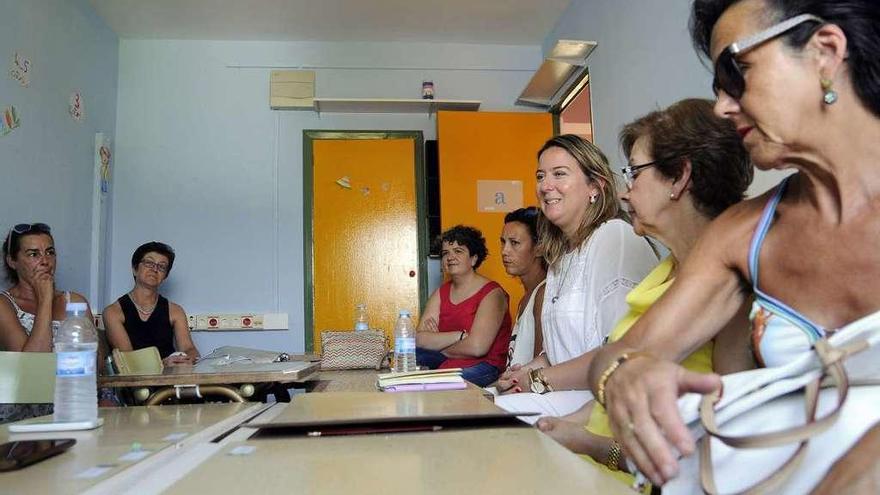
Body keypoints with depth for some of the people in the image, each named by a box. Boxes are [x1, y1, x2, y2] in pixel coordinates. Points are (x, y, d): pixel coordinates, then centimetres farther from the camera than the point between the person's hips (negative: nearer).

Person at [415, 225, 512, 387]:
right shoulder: (441, 293, 11)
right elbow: (419, 339, -3)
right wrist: (460, 335, -16)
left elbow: (476, 347, -20)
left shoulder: (492, 293, -9)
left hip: (484, 366, -6)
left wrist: (438, 344, -5)